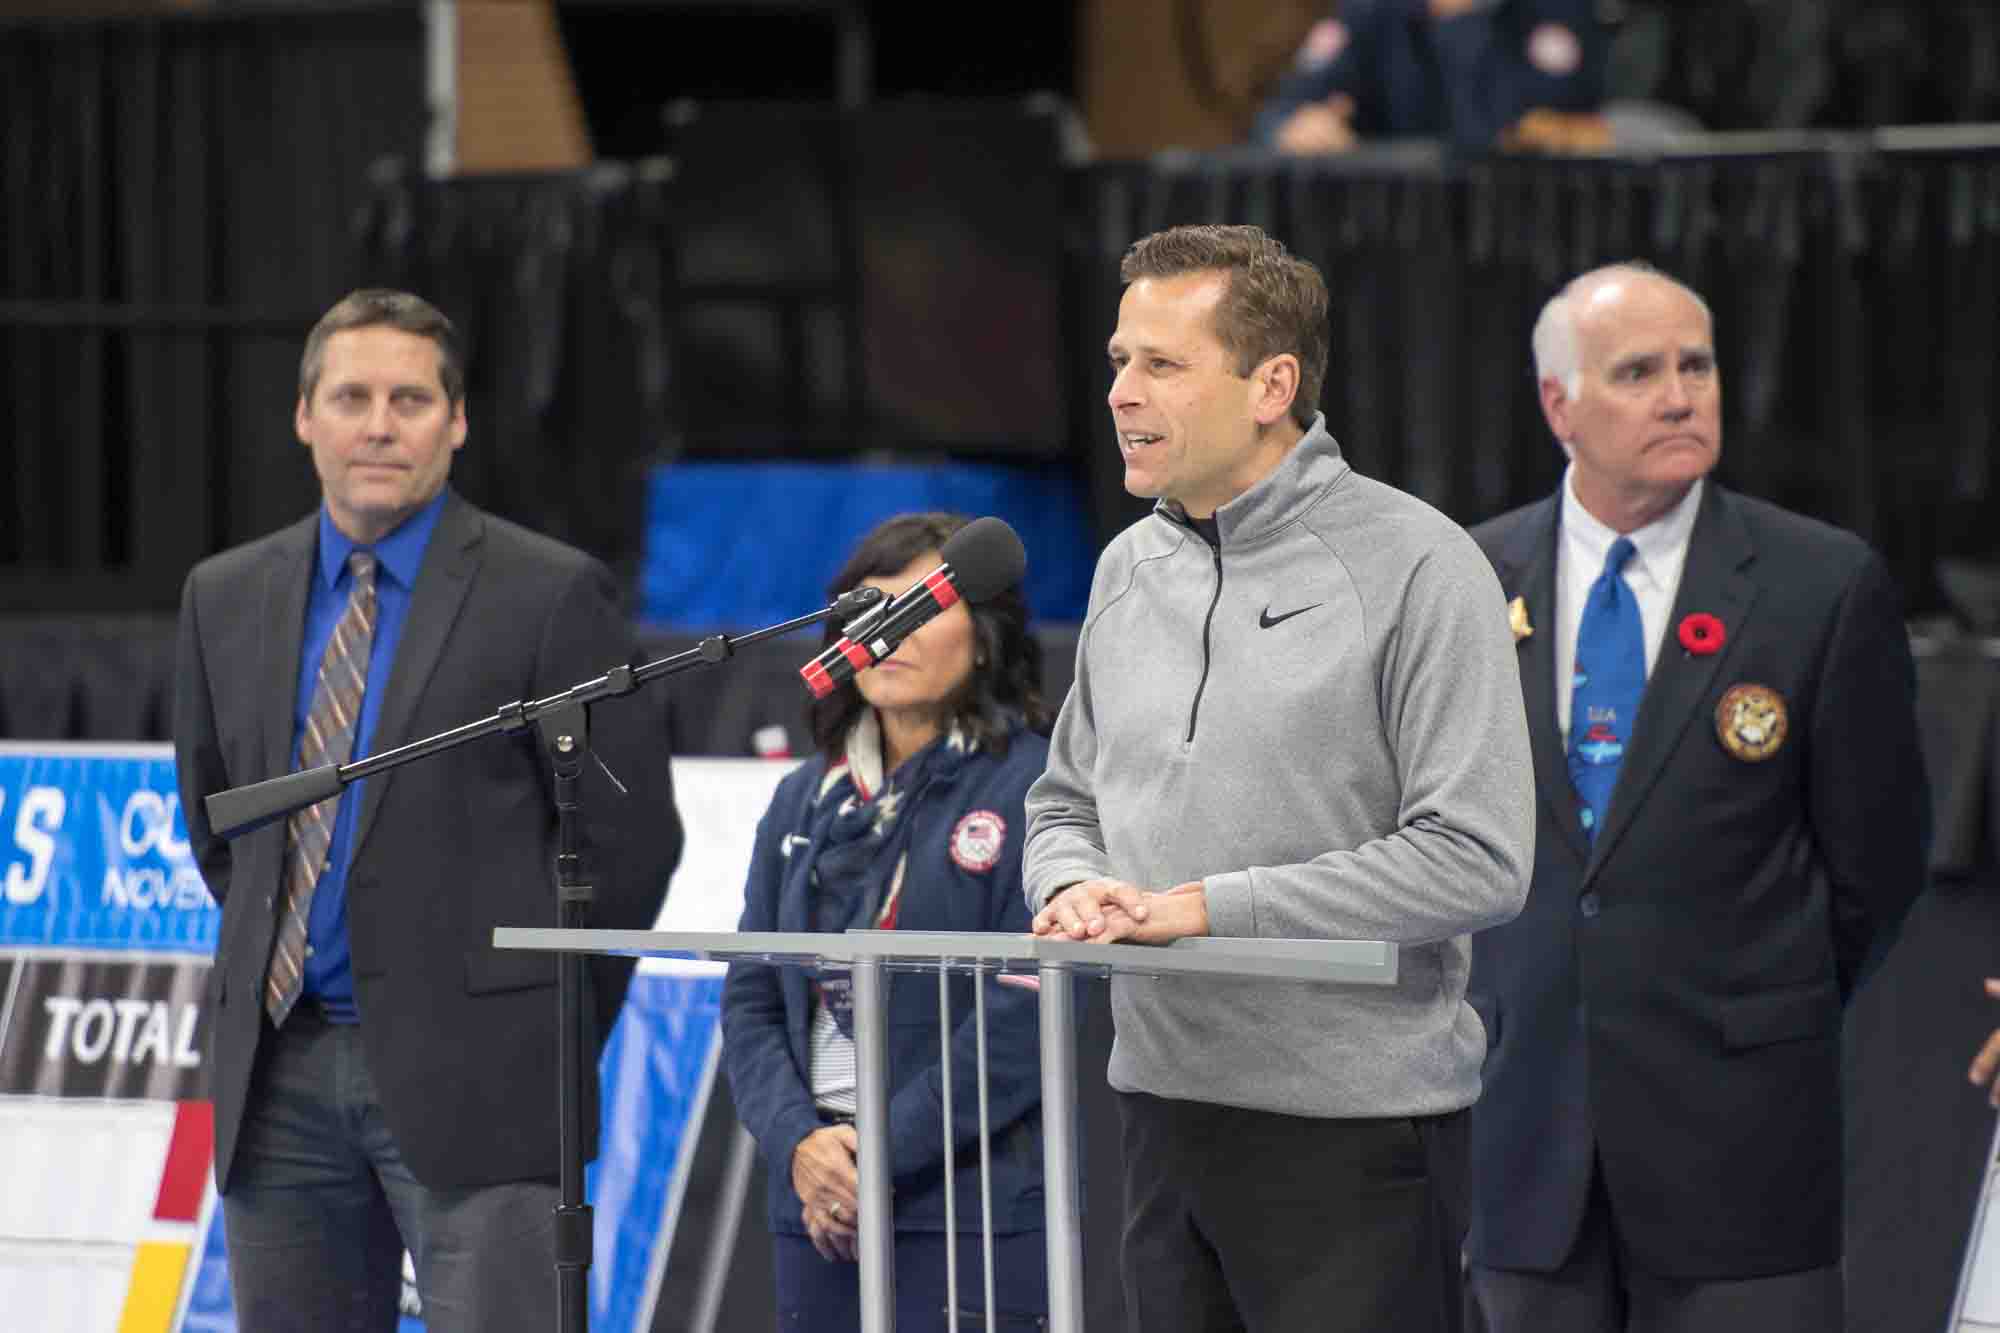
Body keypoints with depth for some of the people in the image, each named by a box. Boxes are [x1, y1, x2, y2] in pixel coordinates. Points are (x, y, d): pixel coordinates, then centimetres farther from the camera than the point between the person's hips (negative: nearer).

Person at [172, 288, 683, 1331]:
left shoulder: (549, 594, -4)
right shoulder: (227, 598, 11)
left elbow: (632, 832, -1)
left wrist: (552, 1028, 1)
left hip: (467, 1076, -5)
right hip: (278, 1070, 5)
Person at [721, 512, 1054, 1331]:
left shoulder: (1029, 787, -4)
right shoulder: (807, 800, 16)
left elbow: (1028, 1013, -12)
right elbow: (750, 1002, 12)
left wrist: (886, 1153, -14)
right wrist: (798, 1143, -6)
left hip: (977, 1209, -6)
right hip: (817, 1208, 6)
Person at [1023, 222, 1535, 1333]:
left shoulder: (1412, 565, -9)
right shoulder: (1131, 568, 13)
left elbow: (1477, 859, -16)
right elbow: (1067, 798, 24)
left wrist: (1207, 906, -17)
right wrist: (1074, 889, -2)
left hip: (1353, 1121, -6)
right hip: (1162, 1105, 7)